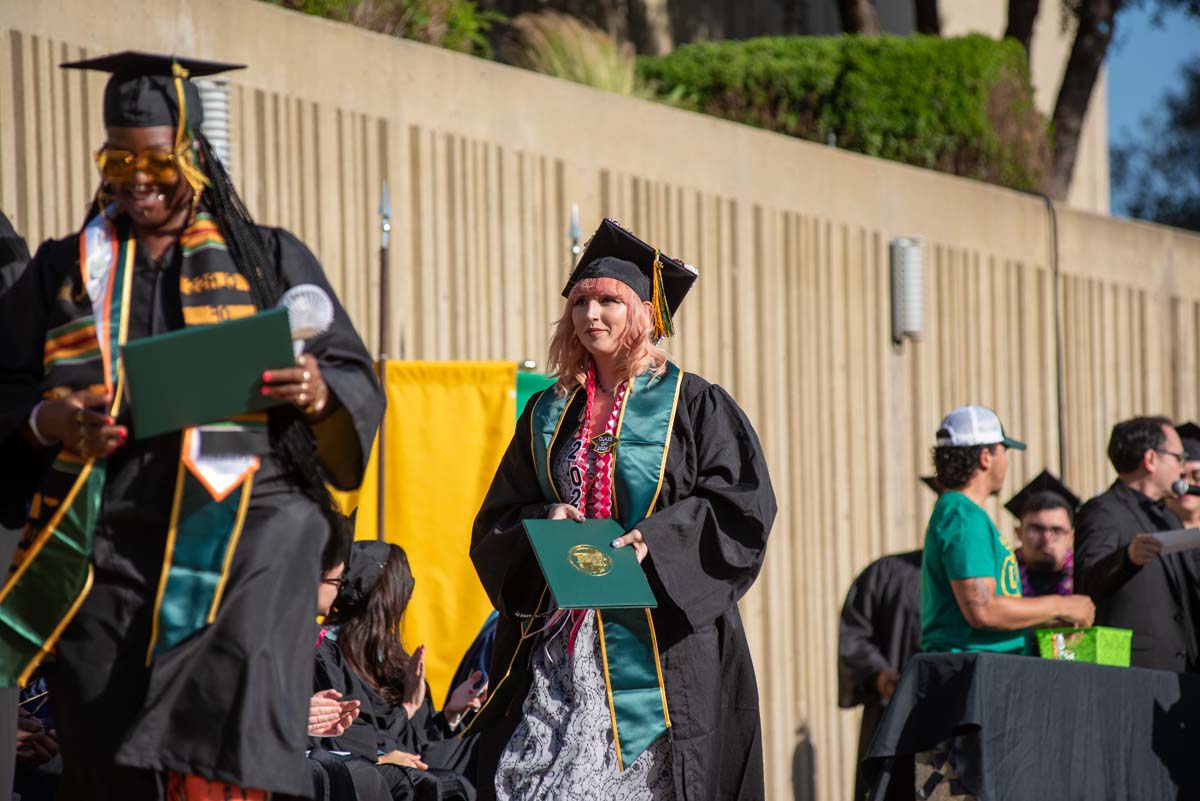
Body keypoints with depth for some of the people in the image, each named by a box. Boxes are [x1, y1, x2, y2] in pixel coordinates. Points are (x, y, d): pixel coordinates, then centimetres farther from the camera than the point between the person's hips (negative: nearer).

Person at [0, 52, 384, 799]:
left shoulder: (270, 259, 13)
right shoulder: (62, 273, 17)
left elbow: (360, 384, 10)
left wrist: (318, 393, -13)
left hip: (248, 515, -2)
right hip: (111, 532, 2)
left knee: (237, 676, -28)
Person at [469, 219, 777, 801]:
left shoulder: (694, 405, 2)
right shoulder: (550, 414, 15)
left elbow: (741, 506, -5)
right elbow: (499, 519, 15)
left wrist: (657, 539, -17)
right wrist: (545, 522, -6)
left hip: (659, 645, -3)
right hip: (558, 638, 4)